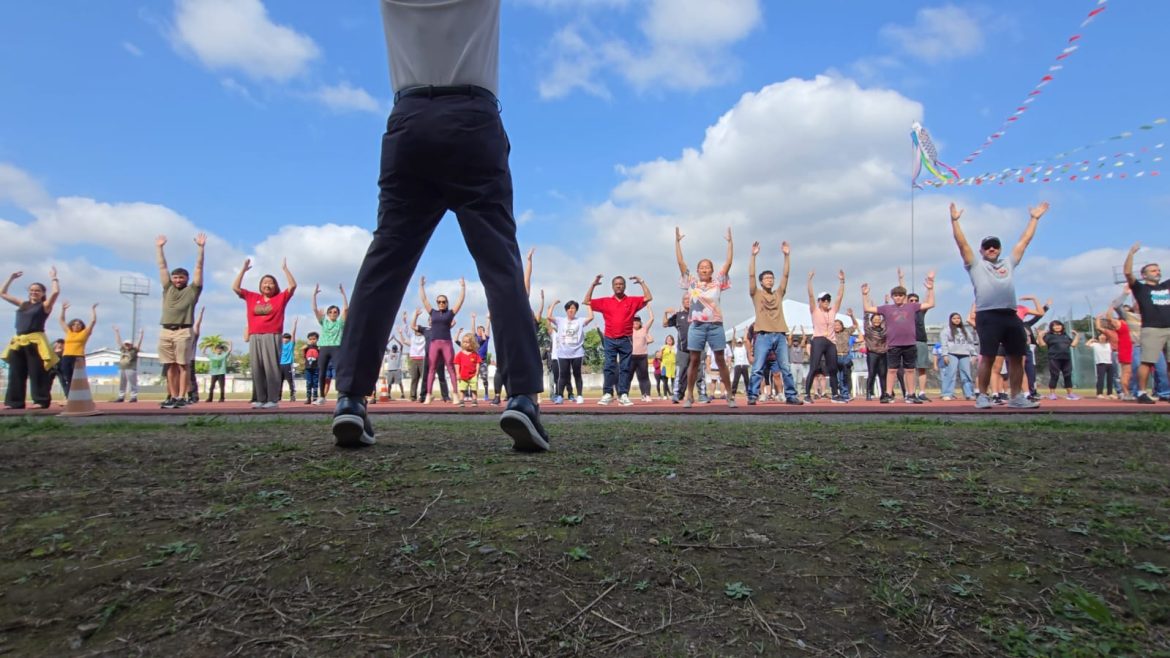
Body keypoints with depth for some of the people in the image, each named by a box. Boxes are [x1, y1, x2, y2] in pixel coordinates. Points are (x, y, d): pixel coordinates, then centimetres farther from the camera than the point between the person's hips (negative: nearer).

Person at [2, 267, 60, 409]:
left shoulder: (45, 305, 2)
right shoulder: (22, 304, 18)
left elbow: (56, 292, -15)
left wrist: (53, 278, -3)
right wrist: (11, 279, 23)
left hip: (35, 341, -6)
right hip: (18, 342, 6)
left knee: (37, 373, -7)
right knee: (16, 373, 7)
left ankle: (41, 401, -5)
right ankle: (15, 402, 12)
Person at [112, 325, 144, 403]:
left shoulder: (134, 350, 0)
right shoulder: (123, 349, 15)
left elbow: (139, 342, -6)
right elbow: (118, 340, 21)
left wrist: (141, 334, -10)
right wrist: (116, 332, 23)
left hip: (131, 369, -7)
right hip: (121, 369, 7)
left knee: (132, 384, -4)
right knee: (121, 384, 9)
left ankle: (134, 397, -3)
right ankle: (121, 397, 14)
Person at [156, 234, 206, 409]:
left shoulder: (192, 289, 8)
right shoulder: (168, 288, 19)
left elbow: (199, 267, 3)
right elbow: (162, 267, 22)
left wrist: (201, 248, -1)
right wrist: (159, 247, 22)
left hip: (183, 332, -5)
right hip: (165, 332, 5)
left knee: (182, 365, -5)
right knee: (170, 366, 5)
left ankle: (181, 397, -6)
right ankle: (173, 396, 8)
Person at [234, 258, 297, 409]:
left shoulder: (281, 298, 10)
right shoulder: (252, 297, 17)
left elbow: (293, 285, 0)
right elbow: (235, 287, 18)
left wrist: (284, 268, 4)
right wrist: (243, 269, 15)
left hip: (272, 337, -4)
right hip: (254, 337, 4)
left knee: (271, 368, -8)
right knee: (257, 369, 1)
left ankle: (273, 400, -9)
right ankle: (260, 399, 3)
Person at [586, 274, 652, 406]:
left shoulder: (632, 301, 6)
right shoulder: (605, 302, 8)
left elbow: (648, 298, -1)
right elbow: (586, 301, 9)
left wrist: (641, 282, -3)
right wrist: (593, 285, 4)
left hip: (626, 340, 0)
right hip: (609, 340, 1)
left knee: (625, 368, 0)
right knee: (609, 367, -1)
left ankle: (623, 395, 1)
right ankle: (607, 394, 1)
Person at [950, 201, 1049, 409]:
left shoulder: (1009, 263, 24)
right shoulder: (976, 265, 11)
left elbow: (1024, 240, 27)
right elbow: (962, 243, 3)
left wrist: (1034, 218, 28)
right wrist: (955, 220, -3)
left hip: (1010, 316, 5)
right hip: (987, 316, -5)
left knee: (1016, 357, 6)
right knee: (987, 357, -6)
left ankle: (1016, 397, 14)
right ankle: (982, 396, 1)